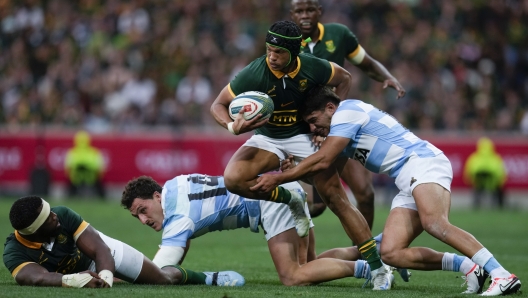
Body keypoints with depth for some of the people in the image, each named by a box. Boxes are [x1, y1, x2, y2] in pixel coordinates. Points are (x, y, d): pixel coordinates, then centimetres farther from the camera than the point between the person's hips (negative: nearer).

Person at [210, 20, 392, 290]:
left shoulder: (312, 68, -19)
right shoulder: (253, 74, -24)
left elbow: (343, 79, 4)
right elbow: (218, 105, -14)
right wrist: (233, 127, -35)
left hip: (304, 136, 0)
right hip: (267, 138, 0)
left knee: (337, 199, -10)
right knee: (233, 179, -27)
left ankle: (378, 267, -2)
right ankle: (291, 200, -3)